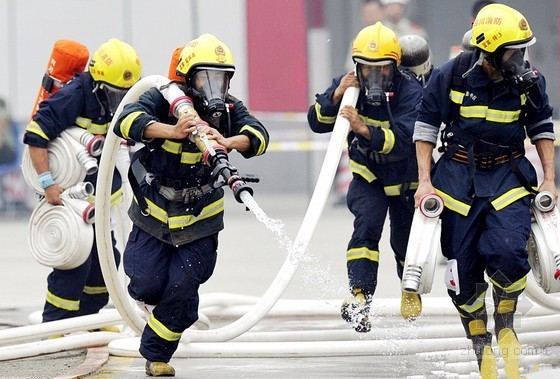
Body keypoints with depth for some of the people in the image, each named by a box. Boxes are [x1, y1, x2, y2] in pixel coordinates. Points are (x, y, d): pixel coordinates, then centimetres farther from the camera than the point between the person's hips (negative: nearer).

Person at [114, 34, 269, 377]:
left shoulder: (229, 110, -7)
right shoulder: (164, 101, -15)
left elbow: (258, 136, -24)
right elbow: (128, 121, -34)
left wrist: (227, 142, -46)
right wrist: (172, 131, -50)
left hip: (200, 218, 1)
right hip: (155, 211, -1)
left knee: (182, 288, -7)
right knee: (148, 284, -5)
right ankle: (148, 295, 35)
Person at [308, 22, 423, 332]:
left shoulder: (409, 92, -27)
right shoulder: (349, 85, -14)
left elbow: (403, 139, -39)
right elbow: (317, 123, -14)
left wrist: (363, 128, -52)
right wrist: (336, 96, -31)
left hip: (405, 177, -1)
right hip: (367, 174, 1)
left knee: (405, 240, 13)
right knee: (367, 225, -24)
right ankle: (360, 297, -32)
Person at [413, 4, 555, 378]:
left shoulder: (529, 81, -7)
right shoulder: (452, 76, -13)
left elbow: (542, 128, 9)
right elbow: (426, 124, -1)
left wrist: (549, 179, 4)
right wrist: (425, 181, -5)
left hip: (508, 174, 0)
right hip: (459, 174, 0)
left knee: (507, 252, -21)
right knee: (463, 264, -3)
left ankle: (506, 321, 7)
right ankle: (480, 343, 18)